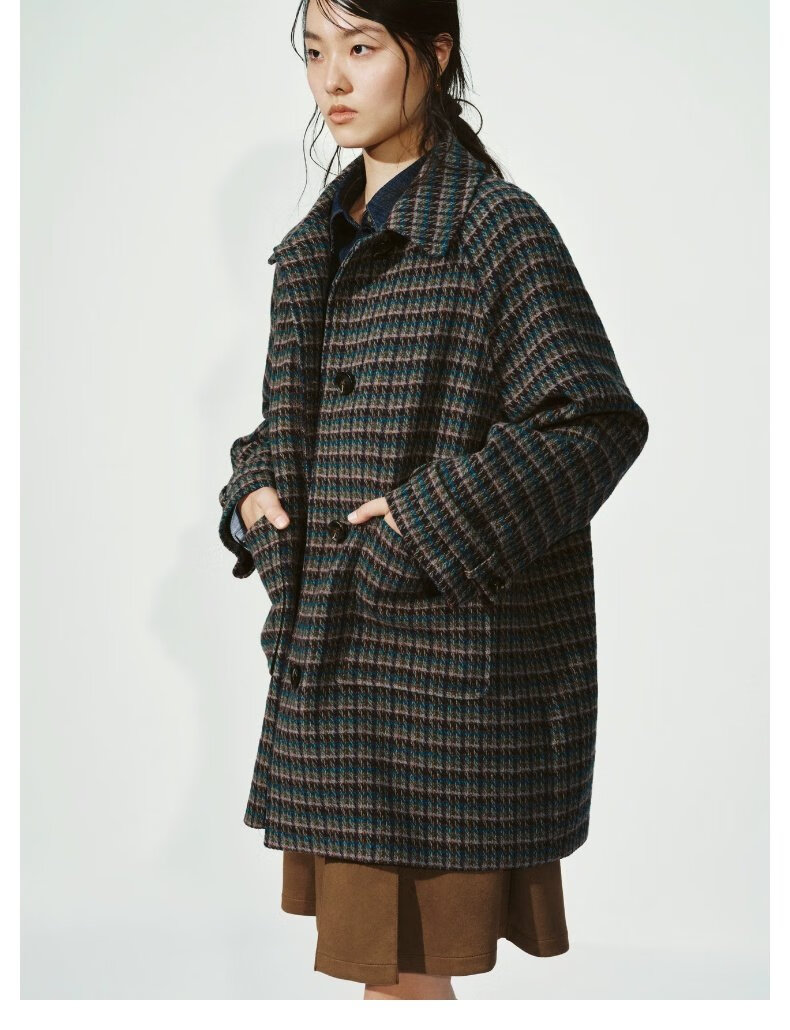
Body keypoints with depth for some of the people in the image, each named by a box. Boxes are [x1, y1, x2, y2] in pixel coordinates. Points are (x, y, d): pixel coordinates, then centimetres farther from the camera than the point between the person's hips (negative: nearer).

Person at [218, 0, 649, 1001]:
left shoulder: (497, 226, -9)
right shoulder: (322, 239, 13)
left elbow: (596, 423, -16)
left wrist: (429, 525, -19)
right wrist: (253, 494, 3)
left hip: (448, 656, -7)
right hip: (334, 648, 7)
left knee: (400, 967, -2)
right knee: (386, 961, 16)